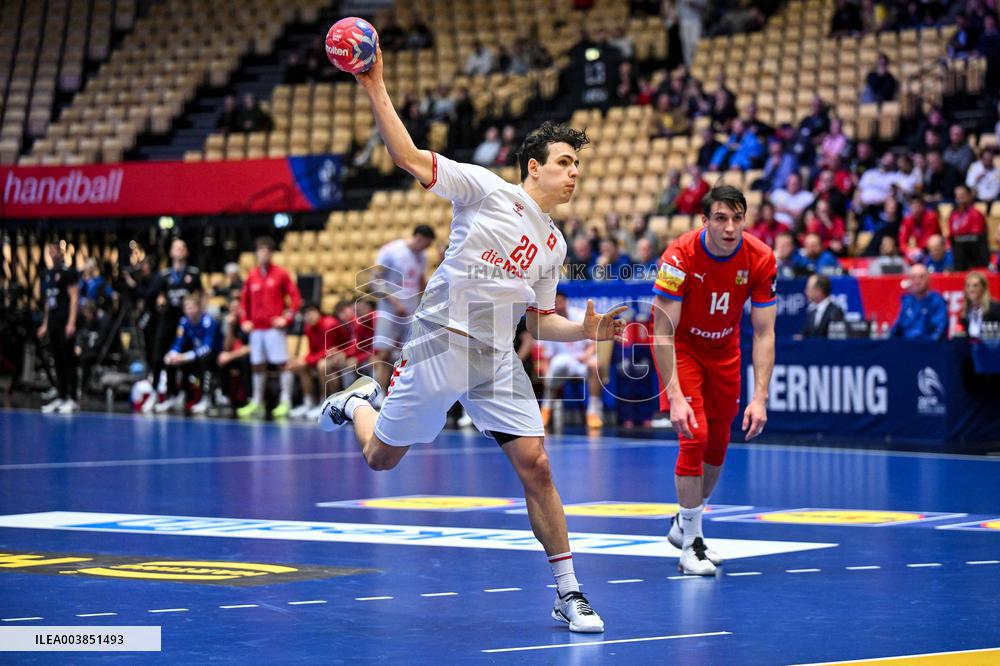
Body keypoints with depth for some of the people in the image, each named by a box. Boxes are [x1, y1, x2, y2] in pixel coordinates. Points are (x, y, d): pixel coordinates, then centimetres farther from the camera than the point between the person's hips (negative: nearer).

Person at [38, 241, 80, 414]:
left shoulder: (69, 272, -7)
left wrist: (71, 323, -19)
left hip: (65, 322, -8)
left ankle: (72, 399, -6)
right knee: (57, 361, 8)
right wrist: (45, 324, 19)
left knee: (68, 360, -7)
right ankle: (60, 398, 11)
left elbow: (74, 298, -12)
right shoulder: (49, 274, 17)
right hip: (53, 322, 8)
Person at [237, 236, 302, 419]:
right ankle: (256, 403, 14)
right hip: (256, 328, 5)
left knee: (283, 363, -7)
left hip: (274, 328, -5)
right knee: (258, 366, 8)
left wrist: (286, 318, -10)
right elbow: (244, 301, 20)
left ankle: (285, 402, -7)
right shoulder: (252, 276, 11)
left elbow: (295, 297, -3)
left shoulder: (280, 274, -1)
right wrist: (244, 320, 9)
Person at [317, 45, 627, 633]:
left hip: (498, 361, 4)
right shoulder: (487, 188, -5)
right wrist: (376, 89, -18)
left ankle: (569, 594, -1)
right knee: (383, 458, 9)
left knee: (535, 464, -9)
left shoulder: (554, 245, 12)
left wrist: (585, 331, -1)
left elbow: (540, 323, 17)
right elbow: (409, 158, -10)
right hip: (441, 342, -4)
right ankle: (357, 402, 45)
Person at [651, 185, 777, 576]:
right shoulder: (680, 257, -31)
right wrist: (675, 396, -36)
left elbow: (764, 333, -17)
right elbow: (663, 332, -29)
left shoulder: (760, 260, -21)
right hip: (681, 346, -4)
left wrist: (760, 397, -25)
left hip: (724, 349, 4)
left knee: (718, 443, 9)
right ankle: (690, 544, -8)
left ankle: (684, 524, 32)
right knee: (695, 436, -18)